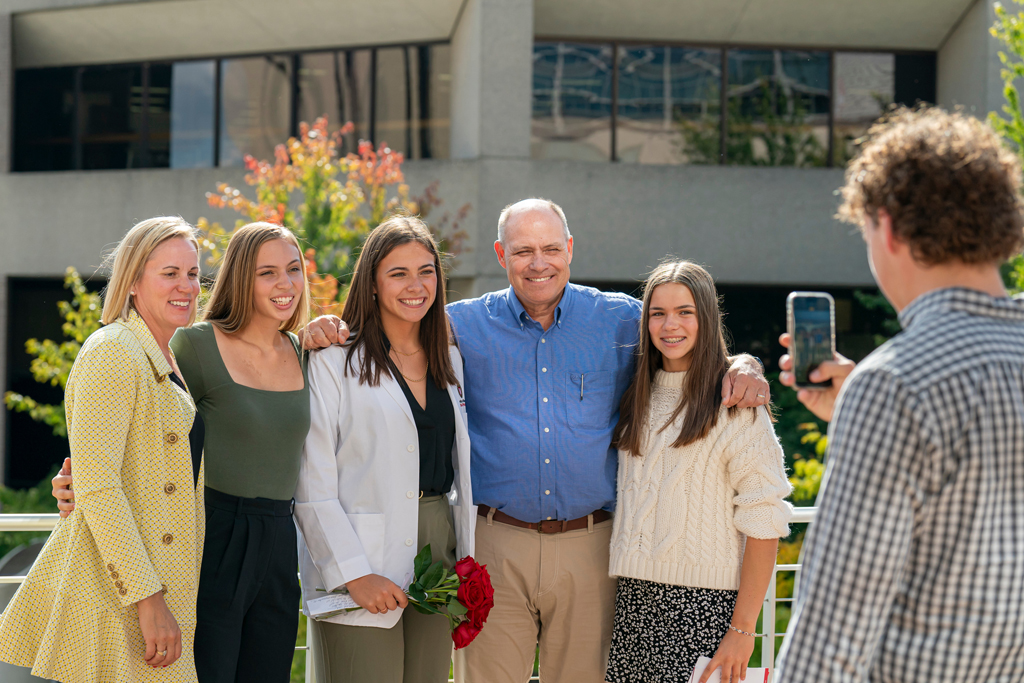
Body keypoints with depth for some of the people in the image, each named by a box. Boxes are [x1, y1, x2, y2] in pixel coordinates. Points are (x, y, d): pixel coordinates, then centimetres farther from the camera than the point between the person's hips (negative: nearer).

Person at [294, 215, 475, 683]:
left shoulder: (449, 360, 14)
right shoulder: (333, 362, -5)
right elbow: (313, 489, -10)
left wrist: (468, 559, 11)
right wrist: (354, 574, -15)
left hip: (437, 550, 5)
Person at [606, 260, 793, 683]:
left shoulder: (736, 404, -6)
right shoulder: (638, 395, 13)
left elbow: (764, 525, -10)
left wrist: (742, 630, -14)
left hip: (703, 601, -5)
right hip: (631, 597, 5)